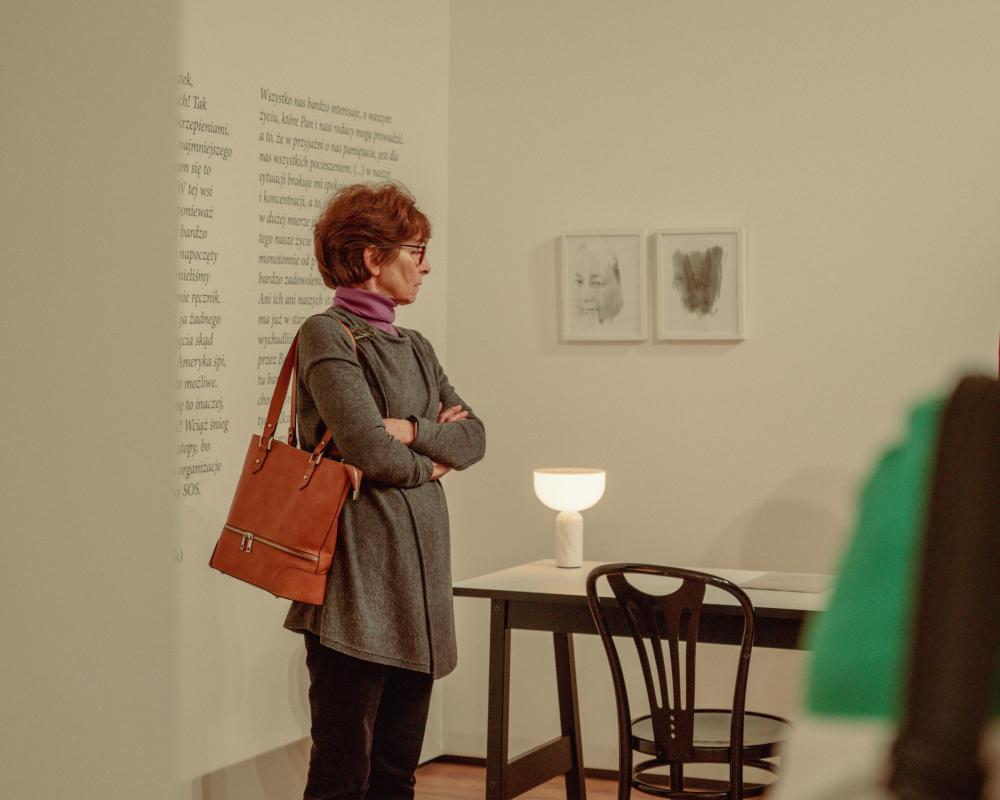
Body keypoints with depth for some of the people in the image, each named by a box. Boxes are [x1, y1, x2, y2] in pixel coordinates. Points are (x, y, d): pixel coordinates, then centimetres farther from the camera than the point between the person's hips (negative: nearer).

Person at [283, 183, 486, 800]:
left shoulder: (415, 348, 17)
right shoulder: (328, 335, -8)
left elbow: (474, 436, 10)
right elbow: (371, 452, -17)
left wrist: (412, 431, -8)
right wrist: (432, 462, 2)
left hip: (421, 571, 8)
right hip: (359, 585, -8)